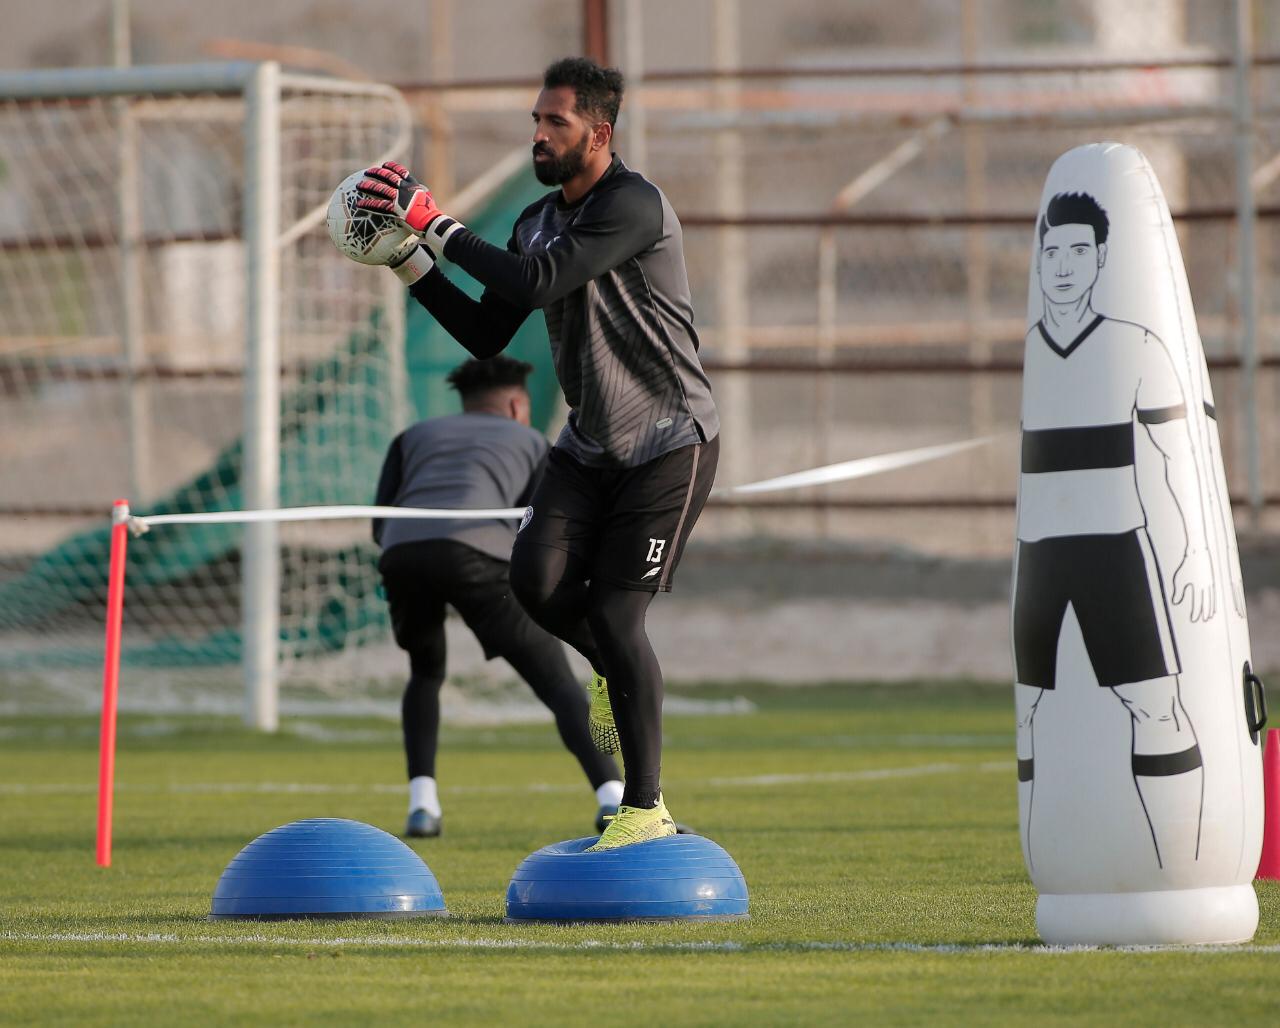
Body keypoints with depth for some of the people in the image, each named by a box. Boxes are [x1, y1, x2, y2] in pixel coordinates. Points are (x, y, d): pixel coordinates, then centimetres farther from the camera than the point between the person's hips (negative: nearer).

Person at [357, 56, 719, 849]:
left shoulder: (632, 205, -19)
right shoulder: (539, 221, 8)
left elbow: (536, 283, -29)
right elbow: (486, 334, 11)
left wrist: (438, 225, -24)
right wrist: (409, 259, 2)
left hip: (671, 441, -7)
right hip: (592, 443, 7)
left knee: (616, 613, -11)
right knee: (537, 579, -14)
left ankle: (647, 809, -1)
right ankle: (620, 672, 17)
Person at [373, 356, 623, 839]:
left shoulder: (414, 436, 37)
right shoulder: (533, 443, 31)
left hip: (402, 558, 3)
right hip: (477, 554, -3)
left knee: (426, 673, 30)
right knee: (559, 685, 4)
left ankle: (422, 804, 14)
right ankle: (613, 800, -16)